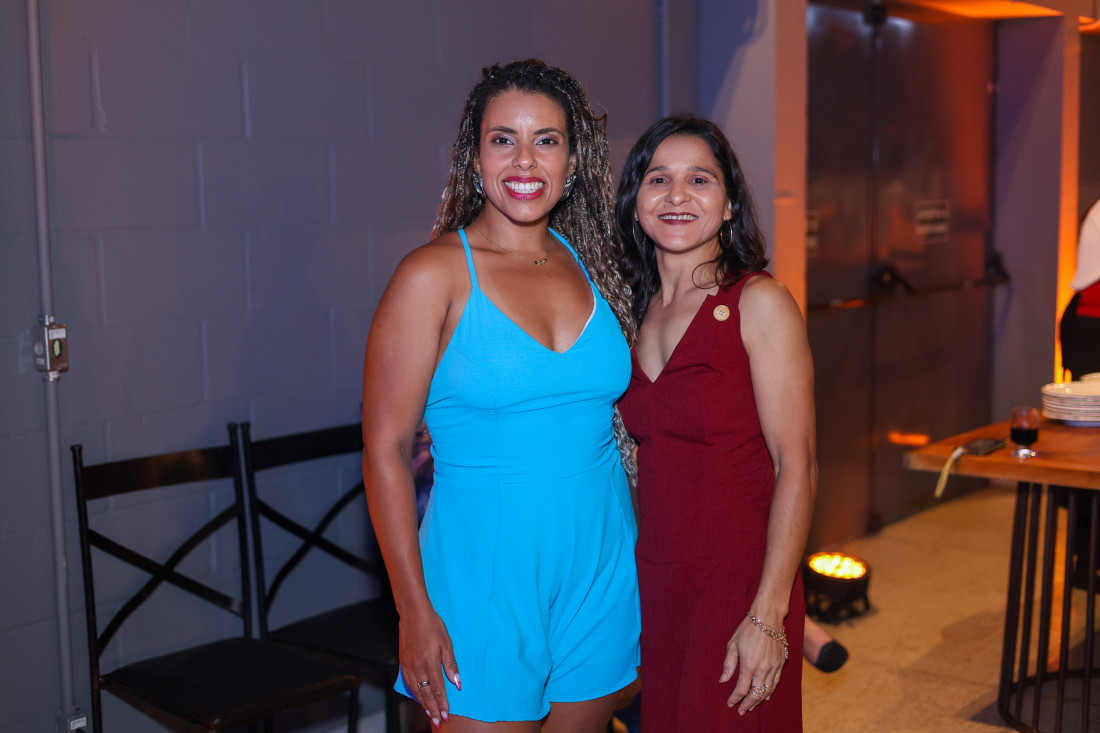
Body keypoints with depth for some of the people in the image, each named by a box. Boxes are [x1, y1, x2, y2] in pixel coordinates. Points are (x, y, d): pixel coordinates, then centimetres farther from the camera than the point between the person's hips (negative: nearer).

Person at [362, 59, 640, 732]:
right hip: (485, 569, -5)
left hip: (603, 569, 5)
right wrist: (414, 610, -13)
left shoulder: (591, 264, 5)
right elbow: (386, 451, -10)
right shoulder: (435, 275, -10)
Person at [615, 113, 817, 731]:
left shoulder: (759, 303, -10)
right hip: (654, 584, 6)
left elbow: (797, 468, -14)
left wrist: (767, 616, -17)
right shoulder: (639, 312, 7)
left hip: (738, 584, -5)